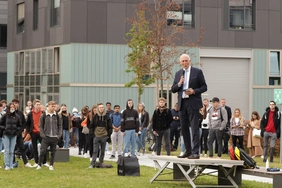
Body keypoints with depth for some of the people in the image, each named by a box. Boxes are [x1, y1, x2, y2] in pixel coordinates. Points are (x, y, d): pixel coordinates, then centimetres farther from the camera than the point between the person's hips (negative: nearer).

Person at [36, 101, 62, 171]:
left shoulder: (57, 116, 5)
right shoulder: (43, 115, -1)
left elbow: (59, 125, 11)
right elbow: (41, 126, 2)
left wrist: (59, 134, 1)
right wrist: (42, 134, -8)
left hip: (54, 137, 2)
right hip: (46, 137, -2)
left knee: (53, 152, 6)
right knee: (42, 151, -6)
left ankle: (51, 165, 17)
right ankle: (39, 165, 5)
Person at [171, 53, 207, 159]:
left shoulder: (197, 72, 0)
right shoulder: (178, 74, 13)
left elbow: (204, 87, 0)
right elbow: (173, 90, 11)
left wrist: (194, 91, -16)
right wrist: (179, 84, -8)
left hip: (193, 103, -5)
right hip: (182, 103, 5)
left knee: (194, 128, -10)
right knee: (184, 128, 9)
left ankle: (195, 152, -12)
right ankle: (188, 151, 17)